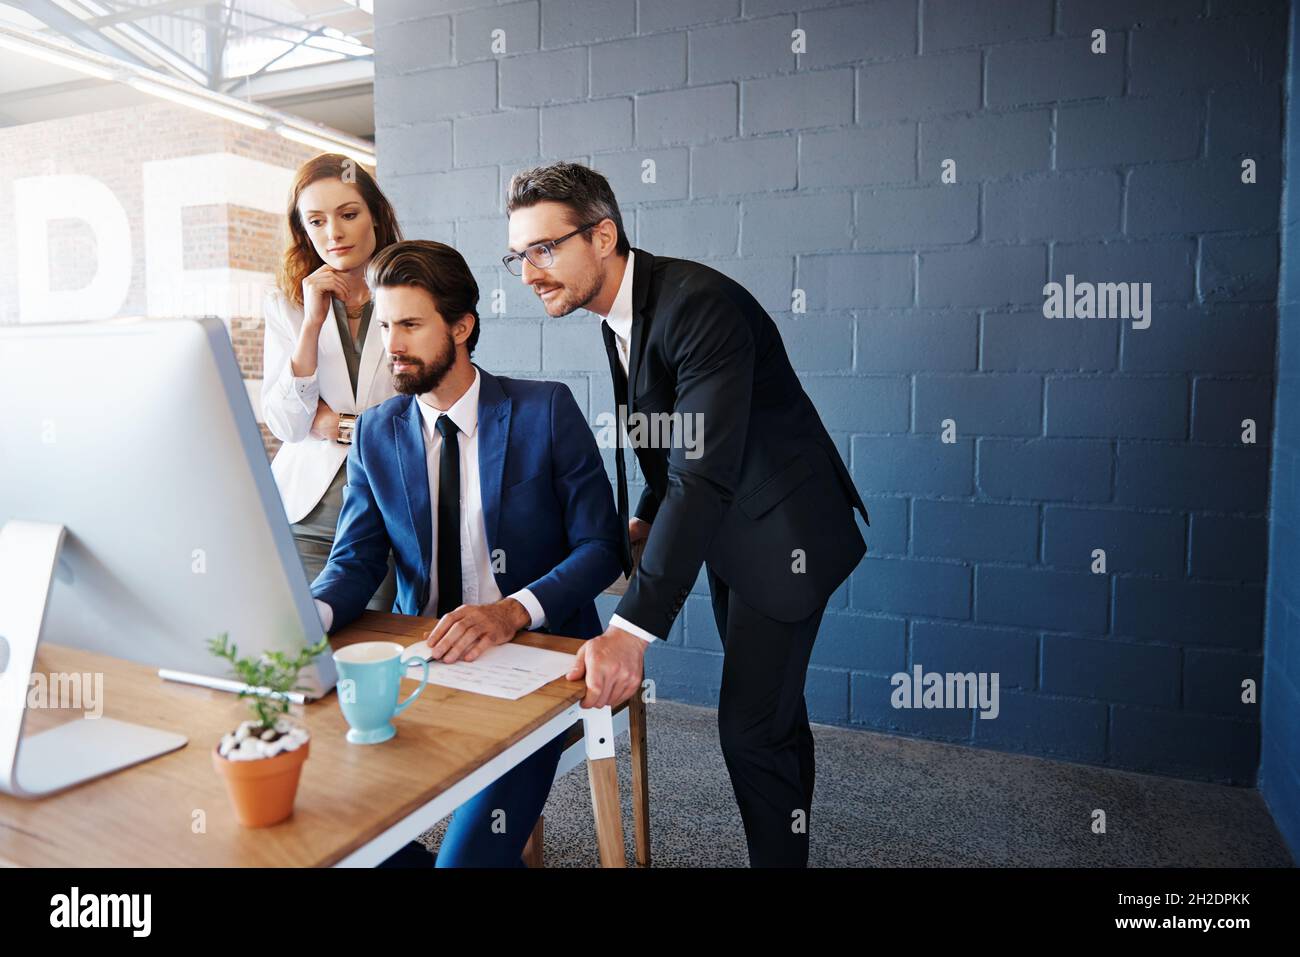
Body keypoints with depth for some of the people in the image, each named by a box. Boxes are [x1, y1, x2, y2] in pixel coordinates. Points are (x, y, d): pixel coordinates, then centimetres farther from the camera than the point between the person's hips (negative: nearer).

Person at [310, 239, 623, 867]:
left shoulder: (546, 409, -4)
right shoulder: (376, 434, 8)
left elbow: (600, 545, -7)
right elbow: (355, 561, 4)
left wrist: (514, 610, -25)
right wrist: (310, 614, -20)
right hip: (423, 660, 4)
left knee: (469, 853, -20)